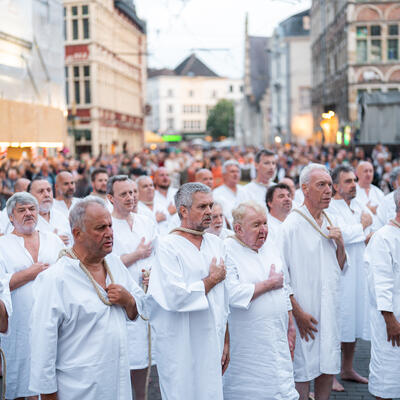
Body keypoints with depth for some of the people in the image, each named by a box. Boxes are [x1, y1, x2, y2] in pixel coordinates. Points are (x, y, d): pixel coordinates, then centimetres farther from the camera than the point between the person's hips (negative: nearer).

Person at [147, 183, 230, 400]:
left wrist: (226, 341, 15)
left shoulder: (216, 243, 10)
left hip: (212, 345, 6)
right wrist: (213, 278, -10)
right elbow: (175, 296, -24)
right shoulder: (168, 246, -11)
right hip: (181, 351, -6)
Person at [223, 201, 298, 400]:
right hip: (245, 345, -6)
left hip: (276, 341, 6)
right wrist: (269, 283, -12)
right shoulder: (227, 252, -12)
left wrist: (290, 326, 16)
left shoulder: (271, 250, 12)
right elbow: (232, 294, -25)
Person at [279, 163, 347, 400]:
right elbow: (282, 275, -13)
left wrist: (340, 244, -3)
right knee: (303, 372, 1)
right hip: (305, 313, -6)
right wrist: (297, 312, -15)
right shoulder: (292, 225, -12)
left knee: (329, 367, 12)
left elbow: (340, 269, 16)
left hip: (330, 310, 7)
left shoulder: (329, 223, 10)